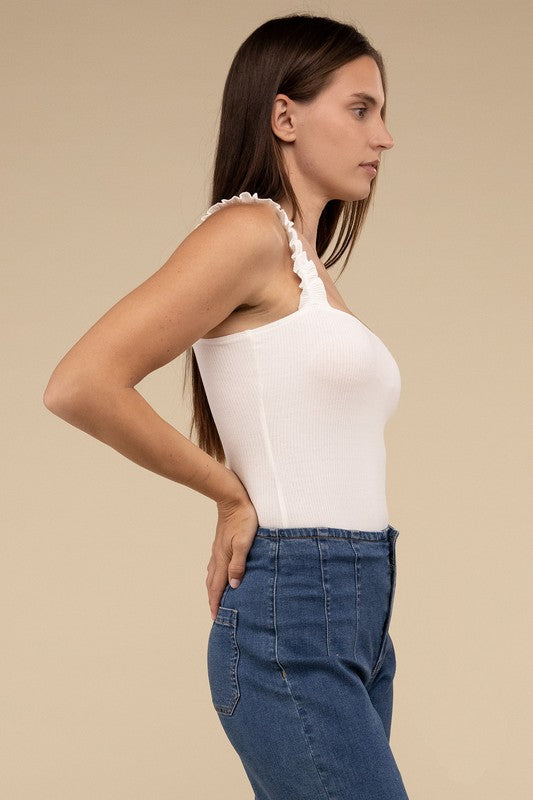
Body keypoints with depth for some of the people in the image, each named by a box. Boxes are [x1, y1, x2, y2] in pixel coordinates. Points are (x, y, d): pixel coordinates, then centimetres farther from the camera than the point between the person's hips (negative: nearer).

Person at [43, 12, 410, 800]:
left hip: (355, 620, 9)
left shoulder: (305, 264, 17)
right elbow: (81, 385, -19)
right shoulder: (248, 230, -9)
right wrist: (234, 494, -9)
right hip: (291, 625, -9)